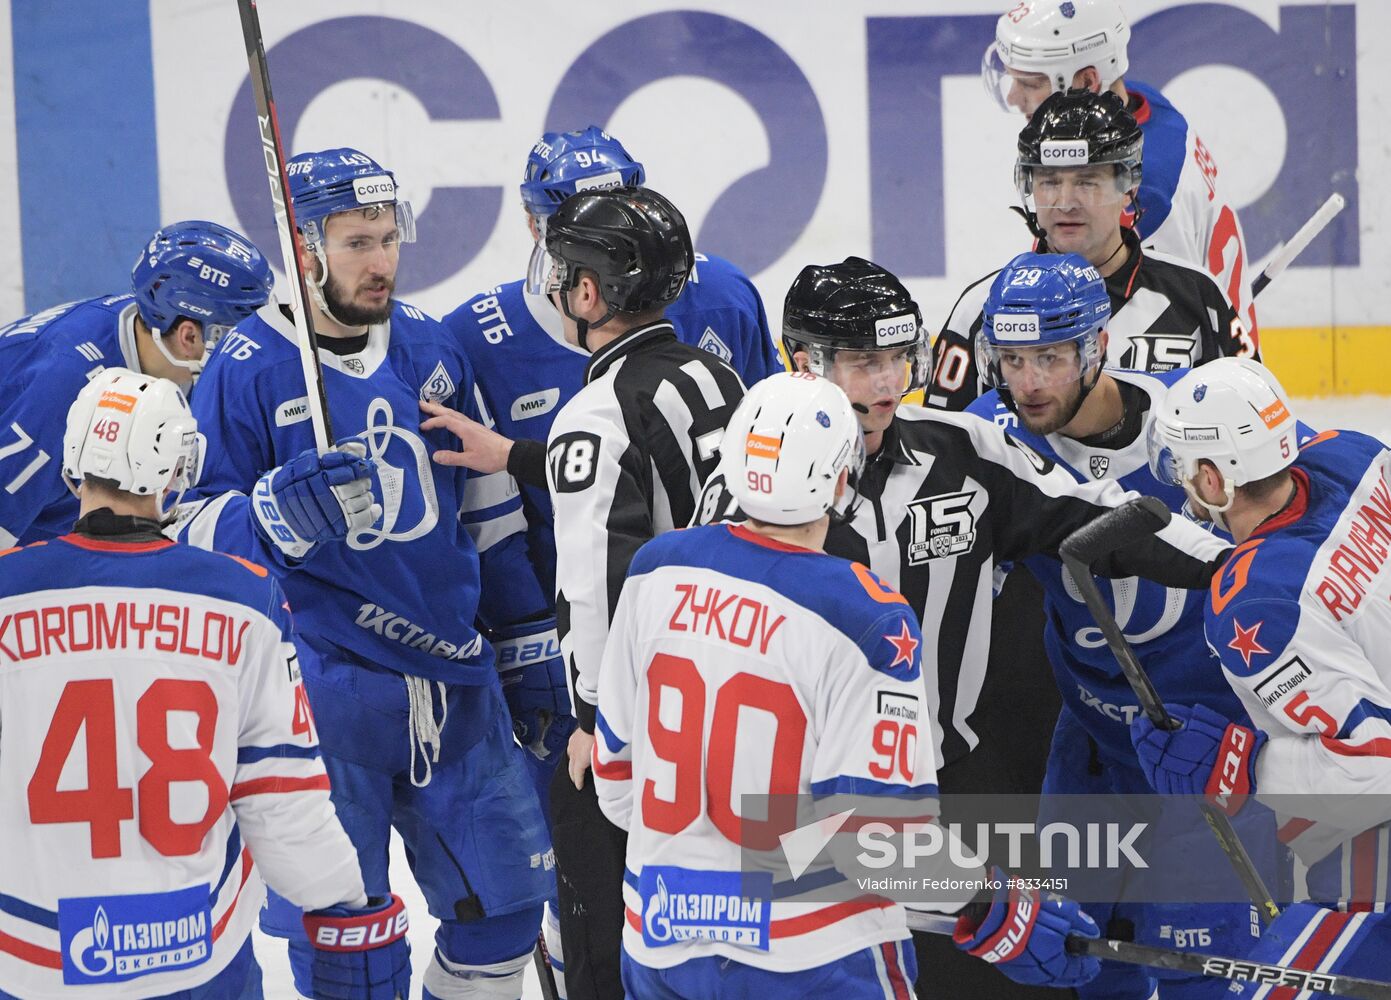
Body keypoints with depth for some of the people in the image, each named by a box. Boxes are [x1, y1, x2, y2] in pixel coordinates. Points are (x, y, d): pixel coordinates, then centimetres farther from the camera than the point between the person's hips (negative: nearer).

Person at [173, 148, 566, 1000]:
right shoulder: (247, 370, -8)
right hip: (325, 696, -5)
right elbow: (195, 532, -8)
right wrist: (280, 512, -27)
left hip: (455, 685, 5)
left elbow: (488, 511, 16)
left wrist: (527, 645, 16)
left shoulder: (433, 350, 9)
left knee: (506, 897, 8)